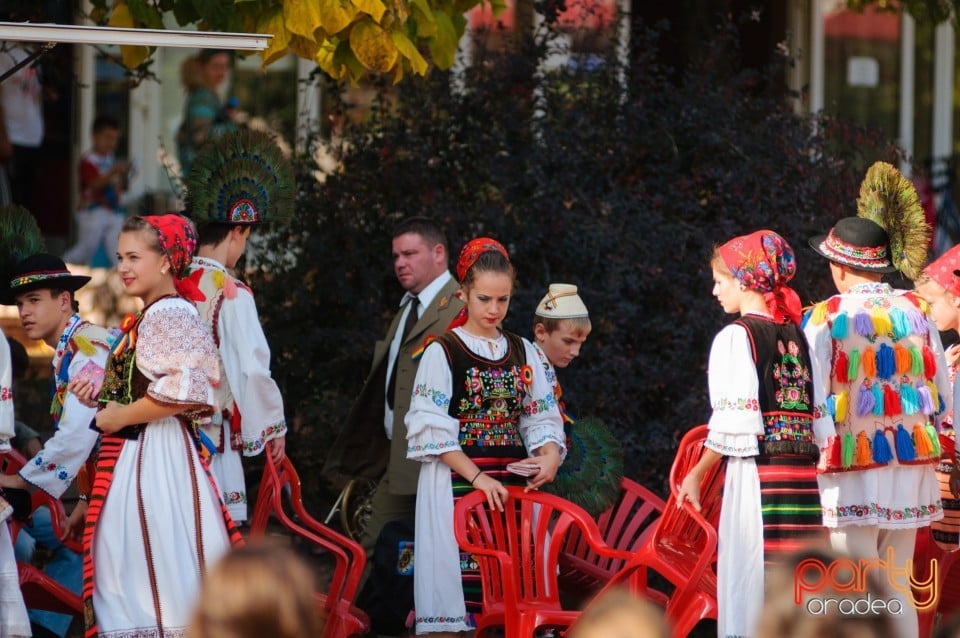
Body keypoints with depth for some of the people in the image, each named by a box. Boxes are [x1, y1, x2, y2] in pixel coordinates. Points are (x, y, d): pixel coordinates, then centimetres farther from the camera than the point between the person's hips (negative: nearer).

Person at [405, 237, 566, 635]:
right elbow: (432, 432, -7)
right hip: (457, 483, -4)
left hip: (513, 485, 4)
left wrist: (550, 454, -8)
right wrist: (478, 477, -15)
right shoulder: (443, 352, -1)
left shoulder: (523, 352, 14)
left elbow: (542, 418, 14)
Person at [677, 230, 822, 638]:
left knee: (749, 585, -6)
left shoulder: (736, 336, -5)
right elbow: (815, 412, 11)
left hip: (757, 471, -6)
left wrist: (696, 474, -3)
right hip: (805, 472, 6)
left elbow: (734, 422, -12)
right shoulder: (797, 336, 14)